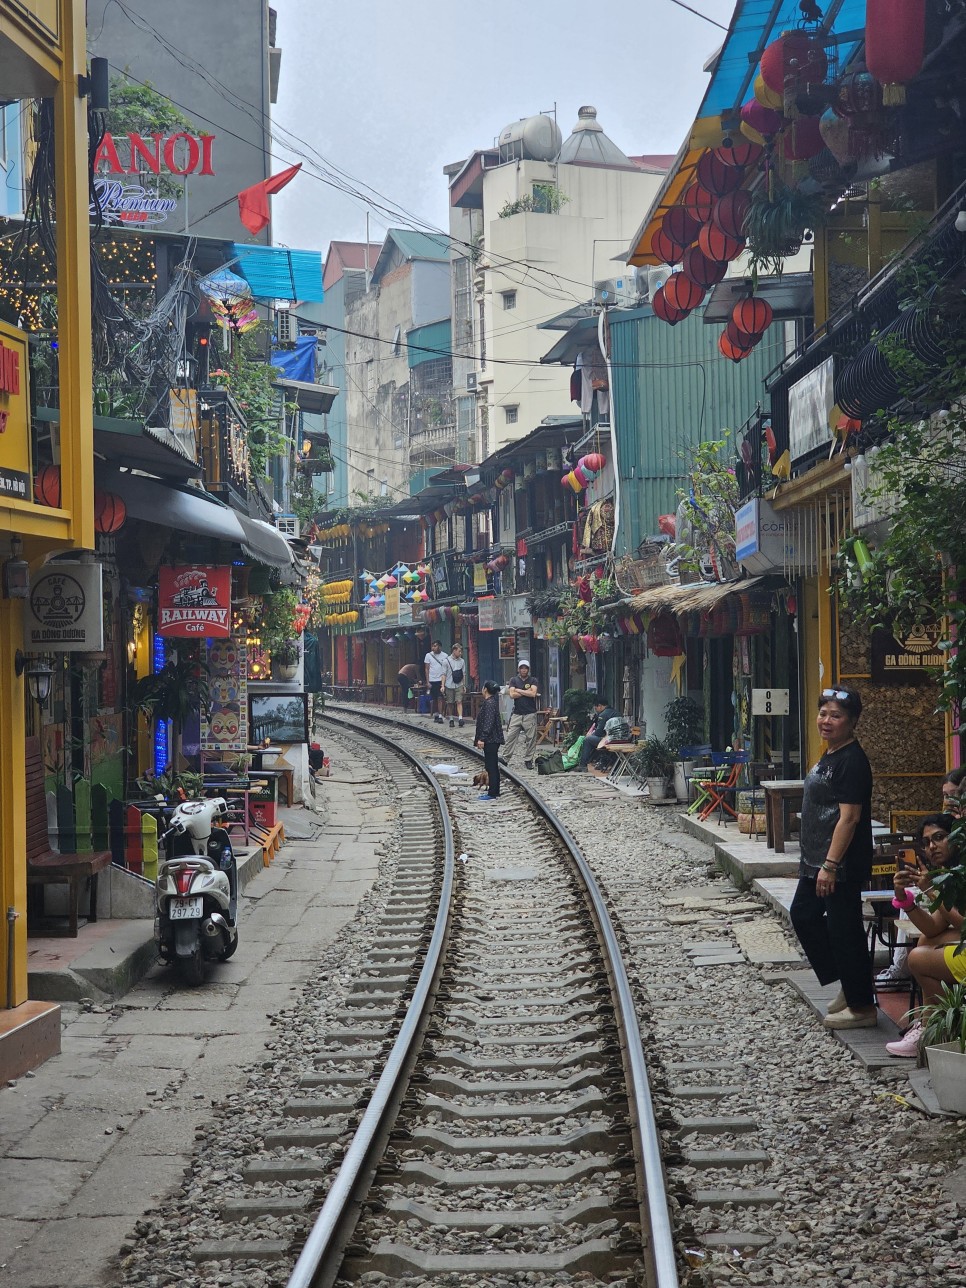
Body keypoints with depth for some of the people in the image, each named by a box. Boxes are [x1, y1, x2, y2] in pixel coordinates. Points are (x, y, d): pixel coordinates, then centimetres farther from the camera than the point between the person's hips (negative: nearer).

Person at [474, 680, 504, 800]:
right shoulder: (492, 701, 14)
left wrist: (482, 738, -24)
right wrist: (478, 736, 28)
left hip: (490, 740, -10)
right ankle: (494, 791, 22)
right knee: (493, 766, 15)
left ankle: (492, 794, -4)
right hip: (494, 739, 10)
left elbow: (488, 722, -24)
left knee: (491, 766, -6)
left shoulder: (489, 703, -17)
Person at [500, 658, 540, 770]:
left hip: (530, 714, -1)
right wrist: (527, 693, -6)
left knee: (530, 738, 0)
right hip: (517, 714, 1)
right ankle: (505, 758, 0)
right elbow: (512, 695, -6)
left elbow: (533, 693, -11)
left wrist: (518, 690, -5)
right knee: (511, 736, -3)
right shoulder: (514, 680, 9)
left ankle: (528, 760, 7)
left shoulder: (532, 680, 6)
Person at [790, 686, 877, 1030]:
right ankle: (848, 987, 26)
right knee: (803, 915, 18)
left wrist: (831, 865, -25)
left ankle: (862, 1007, 8)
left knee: (844, 931, -3)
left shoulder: (852, 762, -18)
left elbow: (849, 818, -23)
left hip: (842, 866, -11)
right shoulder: (829, 756, 13)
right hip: (817, 861, 11)